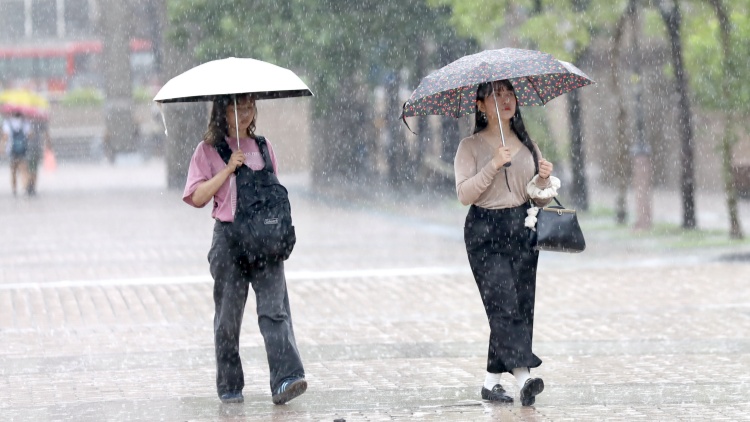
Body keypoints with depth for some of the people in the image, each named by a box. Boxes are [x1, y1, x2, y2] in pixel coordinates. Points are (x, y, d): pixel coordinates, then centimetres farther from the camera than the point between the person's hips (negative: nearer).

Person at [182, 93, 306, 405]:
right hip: (229, 237, -2)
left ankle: (286, 379, -23)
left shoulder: (262, 147, 15)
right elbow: (197, 197, -3)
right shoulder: (209, 150, 5)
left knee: (275, 309, -13)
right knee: (228, 316, 3)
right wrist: (228, 170, -11)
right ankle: (229, 387, 14)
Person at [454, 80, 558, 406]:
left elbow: (540, 200, 15)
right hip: (485, 233, -4)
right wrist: (494, 166, -18)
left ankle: (492, 381, 10)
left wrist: (544, 179, -6)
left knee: (521, 306, 0)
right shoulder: (471, 147, 2)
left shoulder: (528, 146, 15)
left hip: (522, 232, 5)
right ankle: (523, 377, -26)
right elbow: (464, 194, -9)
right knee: (504, 303, -17)